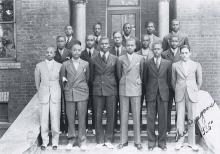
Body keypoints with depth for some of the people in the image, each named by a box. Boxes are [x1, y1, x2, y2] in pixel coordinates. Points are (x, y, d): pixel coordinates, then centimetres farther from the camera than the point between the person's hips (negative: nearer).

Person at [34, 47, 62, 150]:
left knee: (55, 118, 0)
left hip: (56, 95, 0)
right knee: (44, 118, 2)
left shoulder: (59, 66, 3)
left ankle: (55, 141, 12)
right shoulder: (39, 66, 3)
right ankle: (44, 141, 14)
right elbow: (37, 81, 15)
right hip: (44, 95, 0)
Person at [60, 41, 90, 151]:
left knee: (82, 118, 1)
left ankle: (82, 140, 12)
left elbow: (87, 78, 11)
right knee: (70, 118, 5)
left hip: (82, 93, 0)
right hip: (69, 93, 1)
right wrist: (66, 87, 7)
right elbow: (62, 77, 12)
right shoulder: (65, 64, 4)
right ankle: (71, 139, 19)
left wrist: (84, 87, 8)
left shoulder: (86, 64, 4)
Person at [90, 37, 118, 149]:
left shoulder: (115, 59, 6)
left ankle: (108, 140, 14)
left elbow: (117, 75, 9)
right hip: (97, 90, 0)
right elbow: (92, 76, 11)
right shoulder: (94, 59, 6)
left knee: (110, 115, 3)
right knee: (98, 116, 2)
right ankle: (100, 140, 13)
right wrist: (94, 85, 8)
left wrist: (116, 87, 7)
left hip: (111, 90, 0)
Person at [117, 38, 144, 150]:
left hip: (136, 89, -1)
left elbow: (142, 72, 11)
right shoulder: (121, 59, 3)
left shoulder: (140, 58, 1)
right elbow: (119, 73, 12)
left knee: (136, 116, 1)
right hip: (123, 89, 1)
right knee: (123, 115, 5)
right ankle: (123, 140, 14)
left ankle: (137, 141, 11)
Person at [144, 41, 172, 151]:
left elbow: (169, 79, 10)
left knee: (163, 119, 4)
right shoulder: (147, 63, 4)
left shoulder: (167, 63, 5)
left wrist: (165, 89, 8)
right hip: (151, 94, 0)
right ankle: (151, 142, 13)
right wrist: (148, 90, 9)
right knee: (150, 119, 3)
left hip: (163, 94, 0)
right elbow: (145, 79, 10)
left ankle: (162, 142, 15)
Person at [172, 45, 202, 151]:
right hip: (179, 95, 0)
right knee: (180, 118, 1)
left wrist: (195, 91, 11)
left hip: (192, 95, 0)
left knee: (191, 119, 5)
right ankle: (180, 140, 15)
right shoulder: (175, 65, 3)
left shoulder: (196, 65, 1)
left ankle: (191, 142, 17)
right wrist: (177, 91, 11)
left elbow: (199, 81, 9)